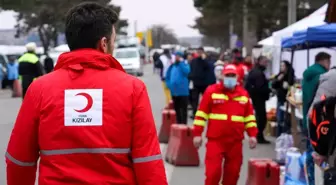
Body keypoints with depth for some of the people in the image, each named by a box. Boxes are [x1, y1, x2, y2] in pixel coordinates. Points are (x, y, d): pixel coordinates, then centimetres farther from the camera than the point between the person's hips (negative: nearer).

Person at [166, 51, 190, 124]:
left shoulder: (185, 65, -4)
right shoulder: (172, 66, 12)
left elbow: (186, 71, -28)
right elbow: (167, 76, 21)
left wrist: (181, 61, -24)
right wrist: (169, 84, 6)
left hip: (183, 92, -6)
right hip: (174, 92, 6)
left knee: (183, 109, -4)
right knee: (176, 109, 15)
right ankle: (178, 124, 25)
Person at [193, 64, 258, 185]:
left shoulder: (243, 94, 9)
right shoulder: (212, 91, -3)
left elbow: (249, 116, 15)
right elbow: (201, 114, -2)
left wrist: (252, 135, 7)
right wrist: (197, 134, -5)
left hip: (235, 141, 4)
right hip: (215, 139, -3)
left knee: (233, 172, 9)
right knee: (213, 171, -8)